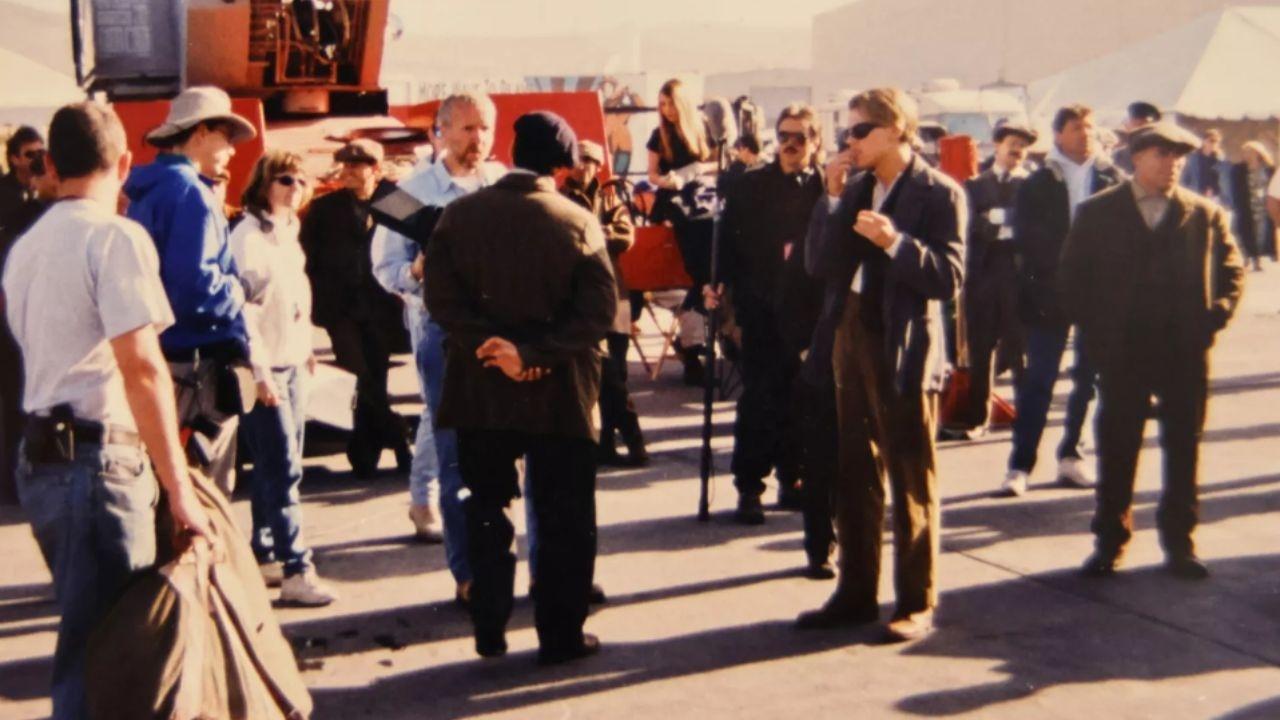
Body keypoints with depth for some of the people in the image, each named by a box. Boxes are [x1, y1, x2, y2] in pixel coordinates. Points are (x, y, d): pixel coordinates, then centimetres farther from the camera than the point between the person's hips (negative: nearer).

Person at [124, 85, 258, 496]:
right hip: (196, 364, -10)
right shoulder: (190, 192, -15)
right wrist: (238, 293, -7)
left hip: (157, 360, 10)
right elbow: (196, 284, -25)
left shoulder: (149, 191, 14)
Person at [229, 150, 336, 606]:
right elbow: (241, 308, -17)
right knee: (283, 469, -8)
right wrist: (259, 372, -19)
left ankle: (264, 553, 23)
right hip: (266, 368, -8)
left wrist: (306, 348, 15)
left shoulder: (289, 232, 13)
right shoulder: (248, 237, -12)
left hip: (292, 364, 8)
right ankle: (296, 572, -6)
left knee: (277, 467, 13)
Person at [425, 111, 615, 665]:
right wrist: (533, 351, -17)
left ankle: (490, 630, 17)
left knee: (487, 510, 15)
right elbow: (598, 311, -15)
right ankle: (561, 635, 13)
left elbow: (442, 297, -9)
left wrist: (490, 346, -12)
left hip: (481, 389, 2)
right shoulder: (578, 222, -7)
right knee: (564, 516, 9)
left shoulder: (460, 214, -1)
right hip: (560, 392, -2)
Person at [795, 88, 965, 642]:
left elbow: (949, 278, -16)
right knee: (854, 478, 13)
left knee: (912, 483, 3)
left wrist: (896, 241, -27)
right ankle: (856, 594, 23)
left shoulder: (939, 193, -8)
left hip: (905, 352, -7)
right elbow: (824, 265, 4)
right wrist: (833, 198, -5)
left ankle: (917, 604, 13)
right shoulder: (856, 189, 10)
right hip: (851, 343, 7)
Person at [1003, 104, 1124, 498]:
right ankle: (1020, 465, -1)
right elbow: (1025, 240, -1)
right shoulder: (1037, 184, 2)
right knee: (1038, 379, -3)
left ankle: (1070, 455, 22)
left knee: (1088, 378, 10)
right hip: (1050, 292, -2)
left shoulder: (1111, 178, 5)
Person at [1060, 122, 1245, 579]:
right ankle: (1110, 541, 15)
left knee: (1183, 449, 8)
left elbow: (1232, 271, 10)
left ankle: (1179, 542, 19)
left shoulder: (1206, 215, 5)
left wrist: (1213, 319, -3)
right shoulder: (1098, 212, 2)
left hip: (1186, 352, 1)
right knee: (1117, 450, 5)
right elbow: (1072, 277, 4)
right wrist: (1094, 331, -4)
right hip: (1122, 351, -1)